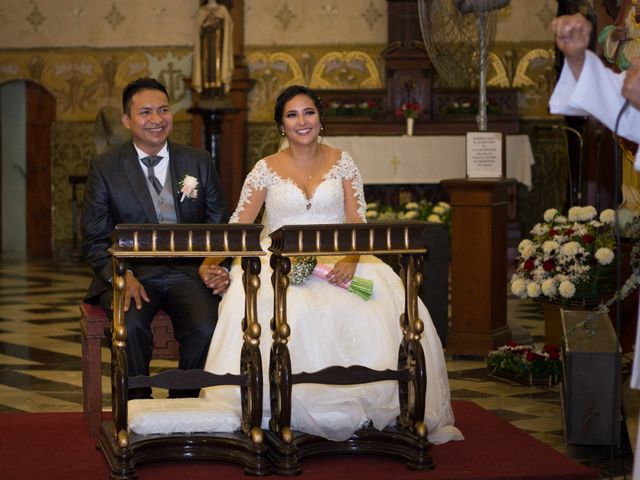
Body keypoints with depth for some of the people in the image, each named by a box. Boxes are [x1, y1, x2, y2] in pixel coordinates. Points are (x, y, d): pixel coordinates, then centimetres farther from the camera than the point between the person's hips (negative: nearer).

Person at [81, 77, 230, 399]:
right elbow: (94, 240, 3)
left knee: (206, 328, -29)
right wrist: (122, 276, -16)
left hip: (187, 271, 1)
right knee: (130, 327, -33)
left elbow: (219, 227, 12)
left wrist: (216, 267, -10)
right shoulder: (105, 168, 5)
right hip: (131, 273, -1)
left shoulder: (199, 162, 11)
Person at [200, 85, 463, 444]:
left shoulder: (341, 162, 11)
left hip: (337, 262, 1)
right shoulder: (266, 169, 9)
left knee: (389, 306, -29)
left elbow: (358, 223, 2)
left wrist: (351, 260, -18)